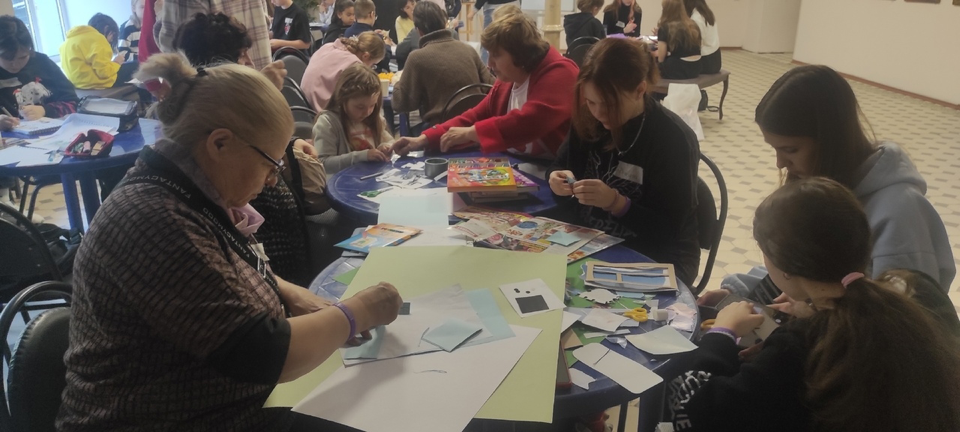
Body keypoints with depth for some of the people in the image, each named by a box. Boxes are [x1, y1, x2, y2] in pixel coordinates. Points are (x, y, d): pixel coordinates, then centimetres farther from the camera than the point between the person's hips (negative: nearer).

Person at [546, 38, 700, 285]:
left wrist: (617, 203, -33)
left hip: (656, 259, -6)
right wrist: (558, 179, -15)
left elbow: (670, 230, -19)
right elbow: (560, 166, 8)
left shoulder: (673, 139, -19)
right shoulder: (589, 119, -3)